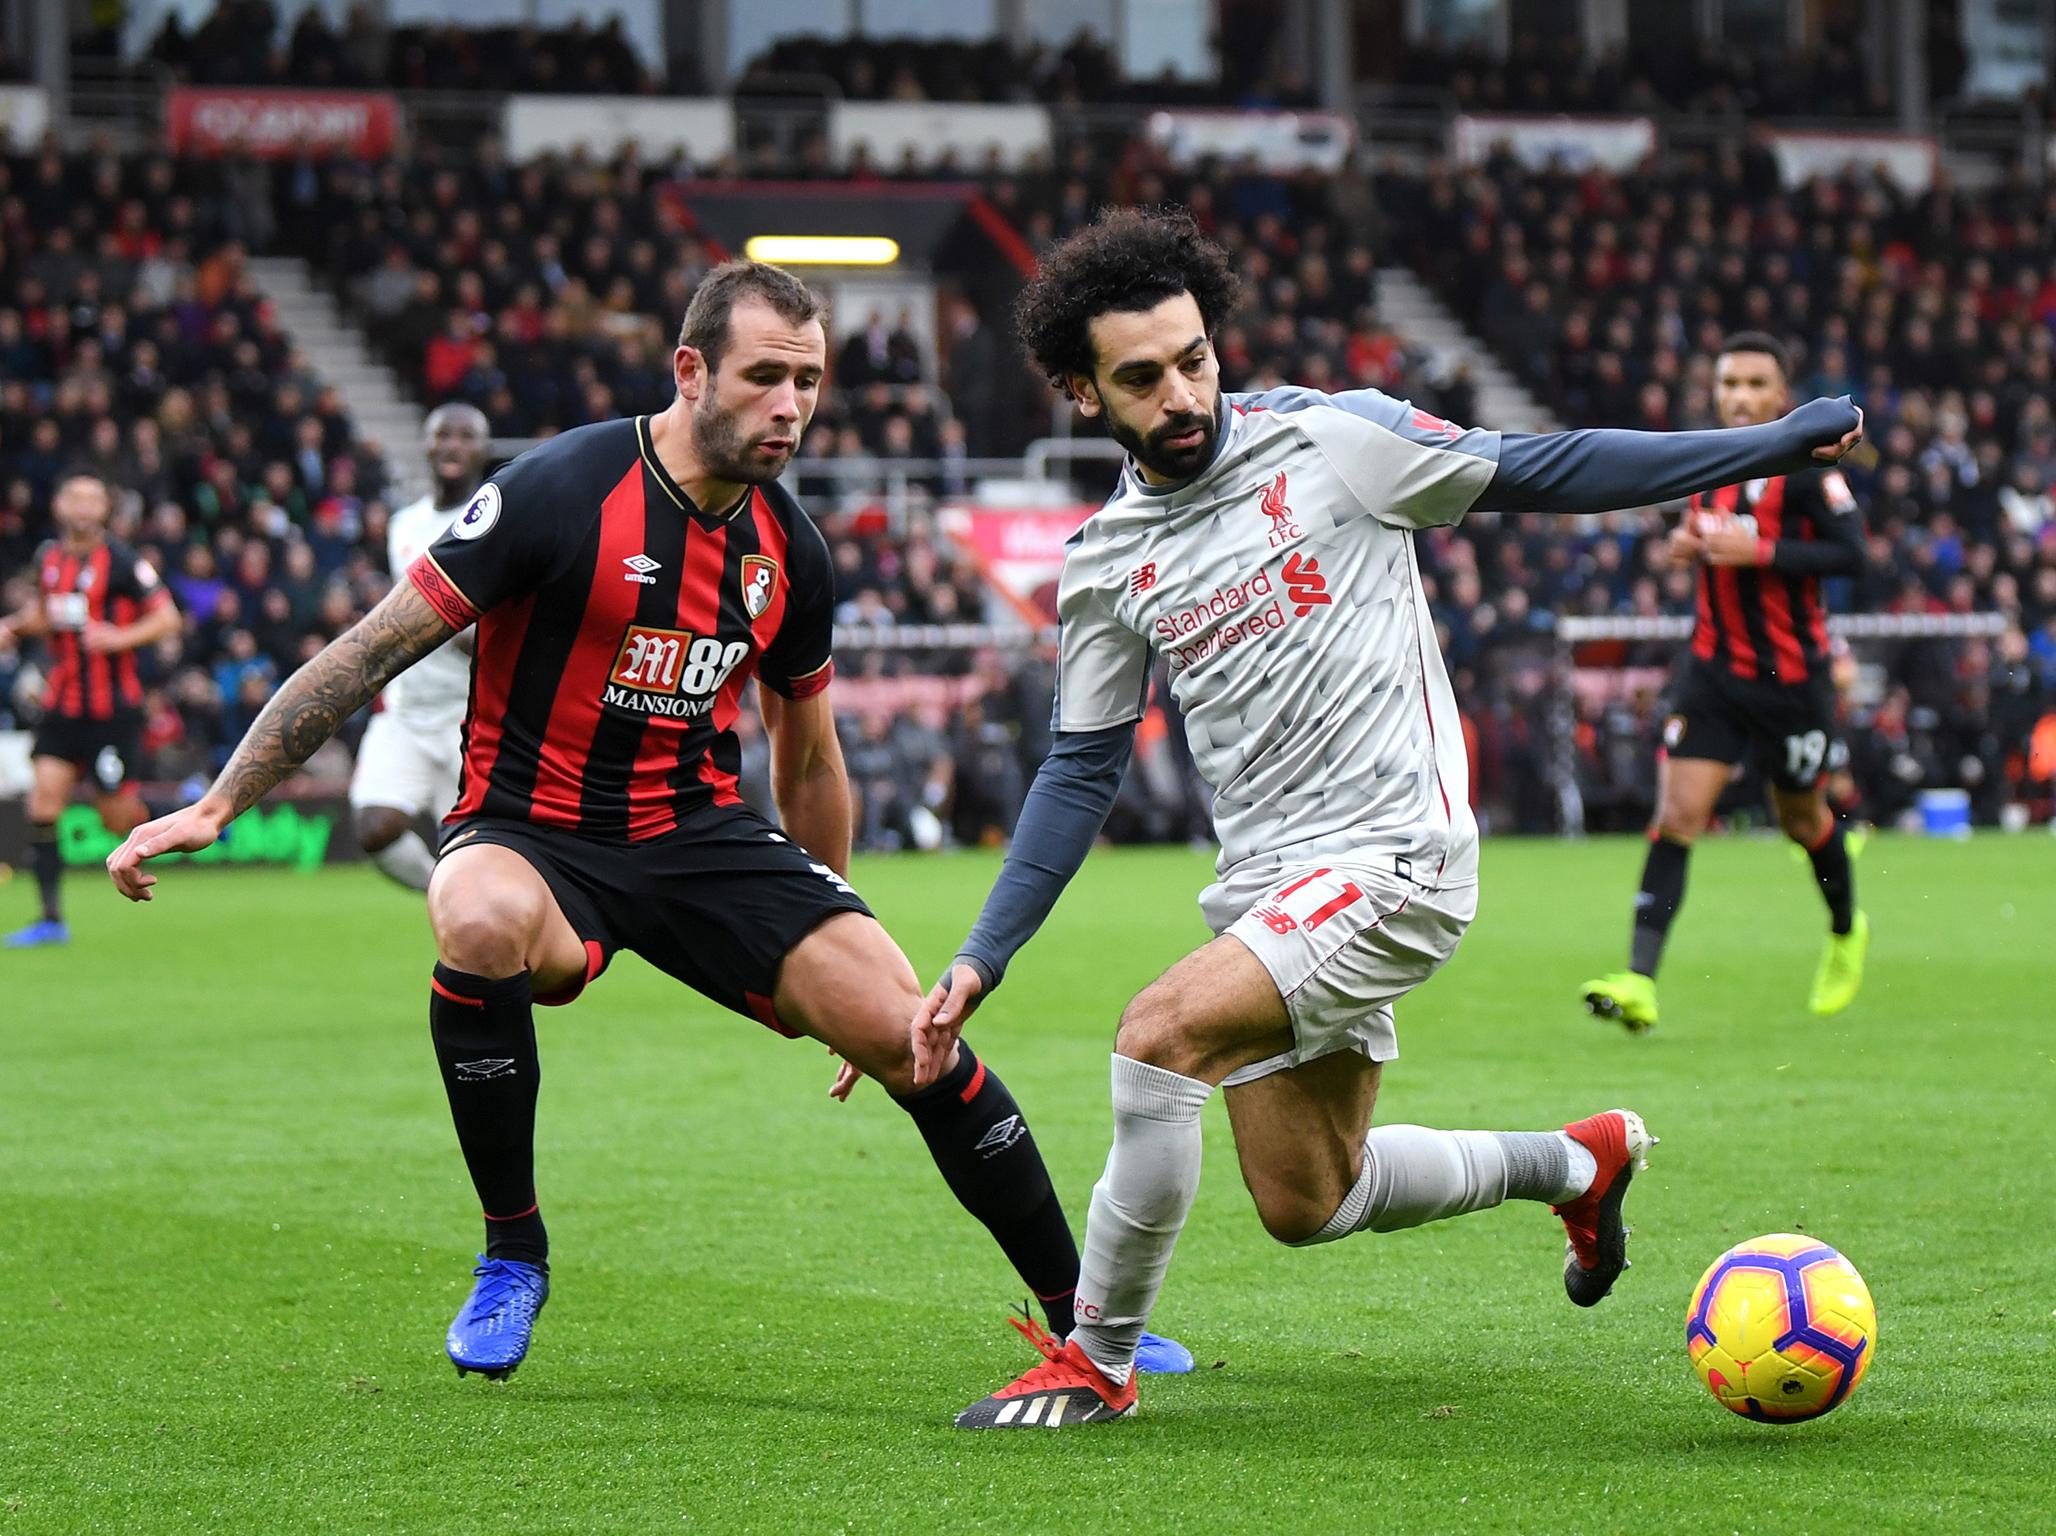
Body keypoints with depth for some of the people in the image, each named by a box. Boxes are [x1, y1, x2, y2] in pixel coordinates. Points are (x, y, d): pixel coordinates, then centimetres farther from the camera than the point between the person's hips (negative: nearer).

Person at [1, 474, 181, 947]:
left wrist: (120, 638, -21)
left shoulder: (121, 562, -10)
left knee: (116, 818, -3)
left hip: (112, 707, -5)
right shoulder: (49, 558, 7)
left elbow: (167, 618, -8)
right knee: (44, 798, -8)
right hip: (63, 703, 5)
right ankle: (52, 920, -5)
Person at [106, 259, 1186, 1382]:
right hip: (532, 833, -4)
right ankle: (512, 1252, -16)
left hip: (701, 836, 4)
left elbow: (806, 754, 19)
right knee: (483, 922, -40)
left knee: (903, 1029, -13)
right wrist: (216, 805, -18)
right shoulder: (562, 491, -16)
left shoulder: (787, 549, 3)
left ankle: (1078, 1313, 4)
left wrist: (825, 960, 24)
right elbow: (373, 650, -13)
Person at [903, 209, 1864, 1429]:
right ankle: (1581, 1161, 37)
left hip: (1394, 862, -7)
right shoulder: (1105, 567, 7)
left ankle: (1098, 1362, -10)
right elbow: (1082, 772, 14)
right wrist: (980, 962, 7)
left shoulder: (1333, 440, -7)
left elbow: (1541, 472, -1)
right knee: (1306, 1205, 12)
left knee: (1160, 1032, -25)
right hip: (1269, 890, 7)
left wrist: (1773, 447, -4)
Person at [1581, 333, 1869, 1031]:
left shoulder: (1805, 466, -11)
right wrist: (1687, 546, 2)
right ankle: (1639, 982, -17)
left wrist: (1757, 551, -24)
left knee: (1802, 819, 12)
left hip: (1791, 673, -4)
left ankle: (1846, 933, 44)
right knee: (1677, 814, -10)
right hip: (1714, 667, 4)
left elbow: (1851, 554, -19)